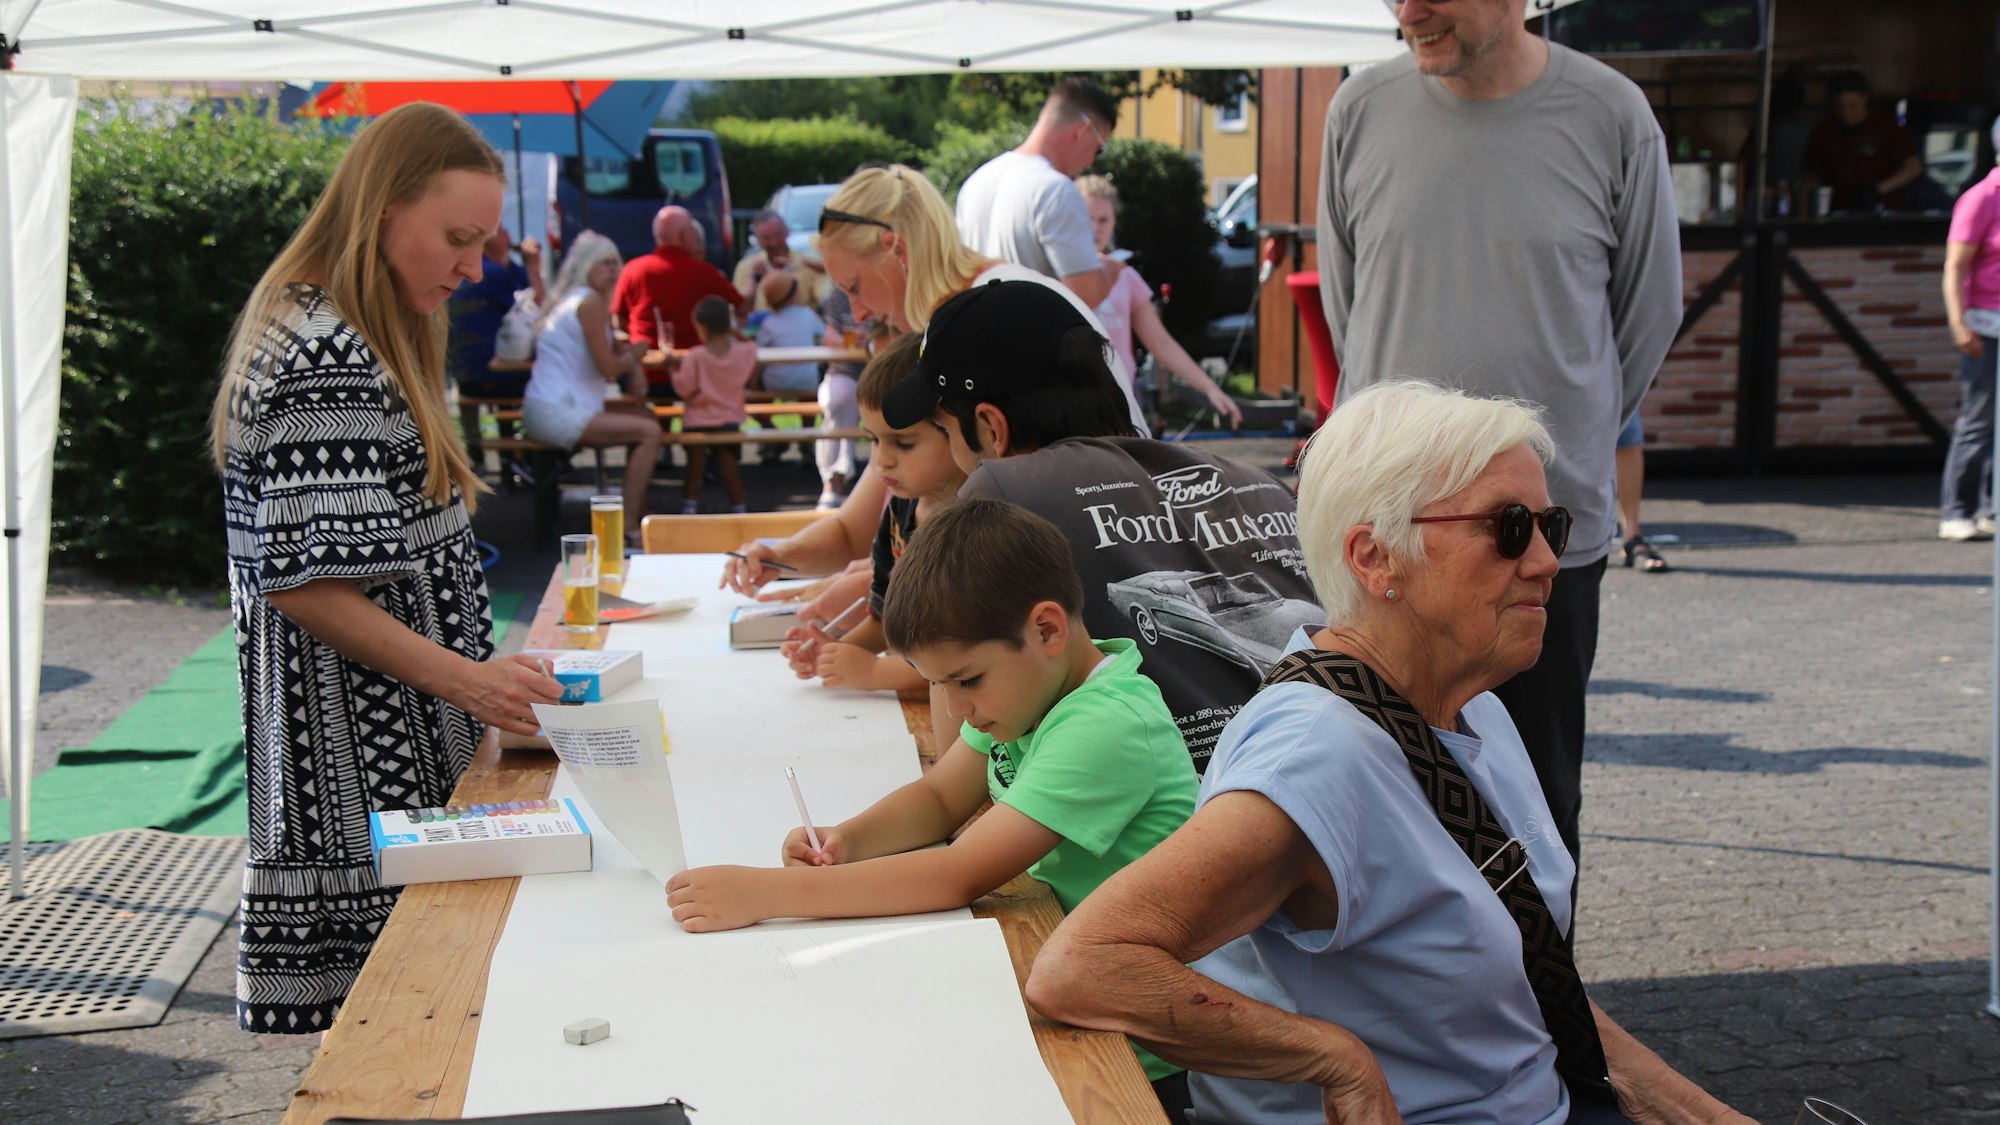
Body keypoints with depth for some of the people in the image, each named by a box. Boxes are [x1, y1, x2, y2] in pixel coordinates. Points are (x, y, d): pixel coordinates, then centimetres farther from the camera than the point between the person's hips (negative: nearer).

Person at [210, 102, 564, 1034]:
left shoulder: (359, 336, 14)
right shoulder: (323, 359, -18)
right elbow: (304, 582, -21)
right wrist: (463, 679, -23)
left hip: (399, 743, 10)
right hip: (357, 759, -10)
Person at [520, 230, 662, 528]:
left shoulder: (573, 300, 19)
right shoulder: (590, 302, -12)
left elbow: (617, 348, 23)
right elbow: (608, 367, -16)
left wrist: (634, 367, 3)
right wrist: (631, 360, 4)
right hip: (556, 414, -11)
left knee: (646, 415, 20)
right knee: (649, 432, -19)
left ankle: (639, 513, 21)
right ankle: (628, 529, -20)